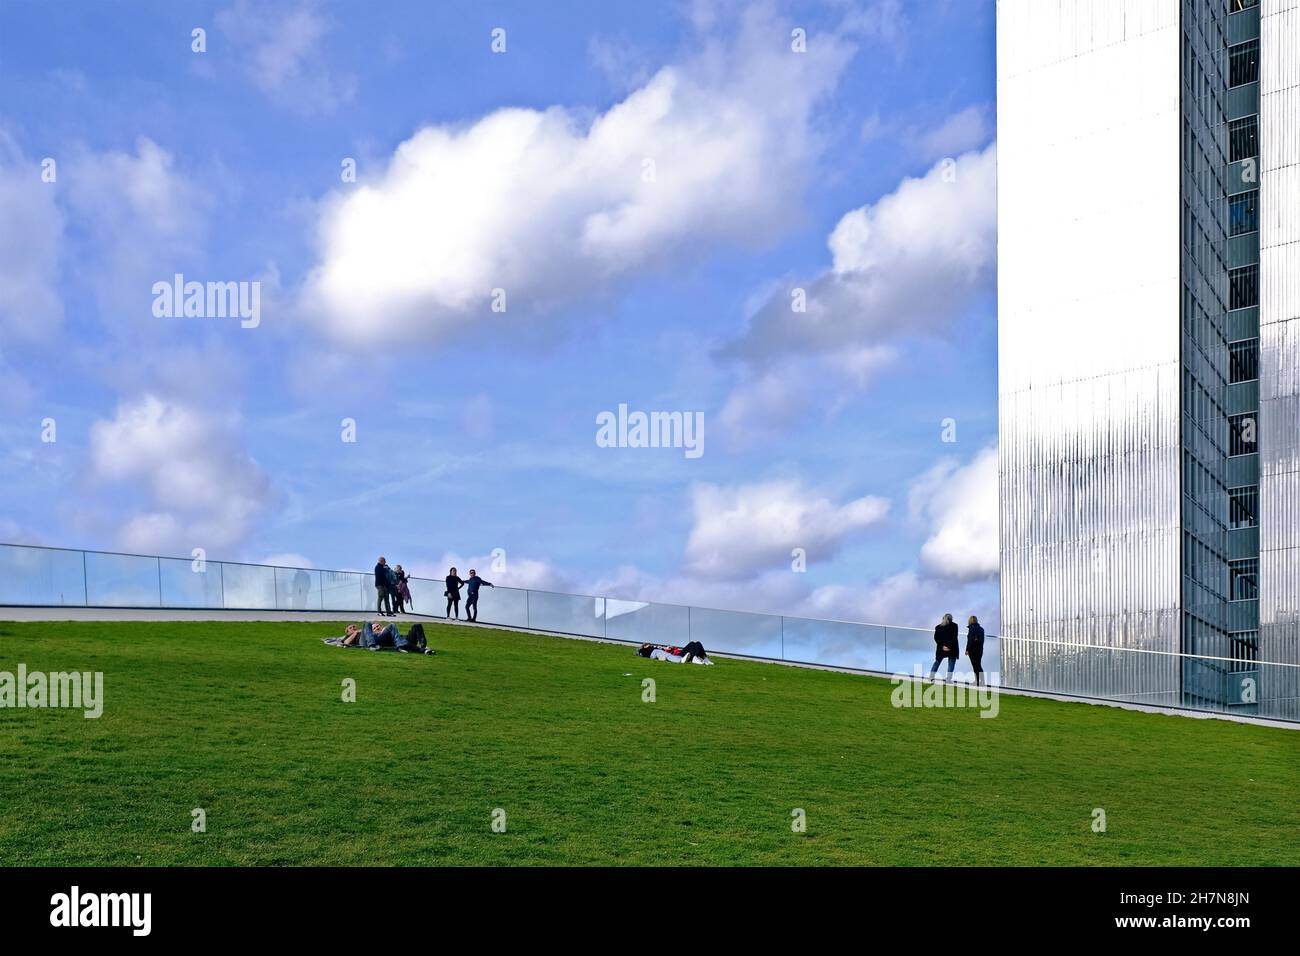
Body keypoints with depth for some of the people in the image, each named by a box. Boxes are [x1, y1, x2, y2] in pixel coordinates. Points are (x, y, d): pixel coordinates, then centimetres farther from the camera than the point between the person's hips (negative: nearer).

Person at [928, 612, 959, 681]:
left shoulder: (938, 627, 8)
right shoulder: (954, 625, 0)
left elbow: (936, 638, -1)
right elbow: (954, 637, -10)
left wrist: (942, 646, -6)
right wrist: (950, 646, -13)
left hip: (941, 649, 3)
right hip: (952, 649, -3)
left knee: (937, 662, 15)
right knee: (951, 663, 1)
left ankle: (931, 677, 11)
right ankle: (948, 679, -9)